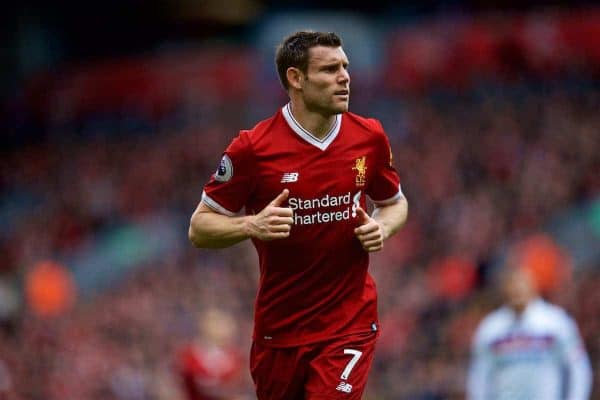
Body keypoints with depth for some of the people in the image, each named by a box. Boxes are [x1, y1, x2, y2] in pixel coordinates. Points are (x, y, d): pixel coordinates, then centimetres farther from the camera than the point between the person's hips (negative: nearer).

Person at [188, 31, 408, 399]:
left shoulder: (370, 137, -1)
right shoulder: (254, 147, -10)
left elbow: (395, 202, 17)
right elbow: (199, 228, -4)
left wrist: (382, 227, -6)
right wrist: (251, 225, -23)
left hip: (350, 323, 0)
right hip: (279, 326, 0)